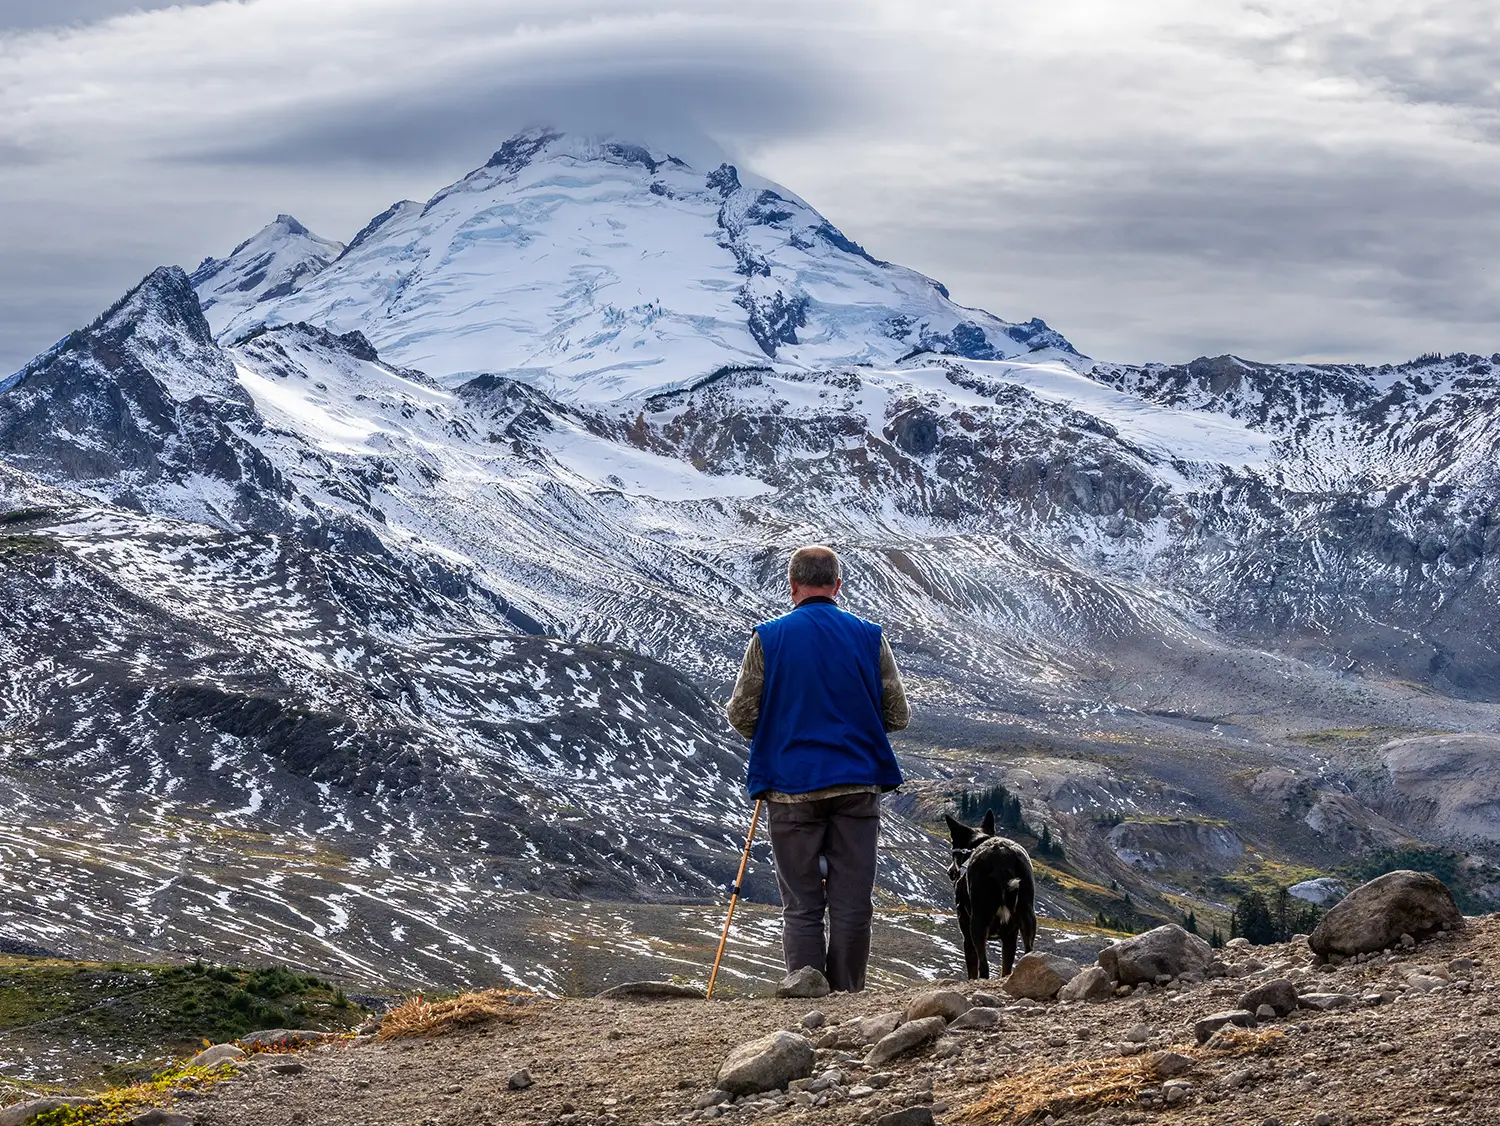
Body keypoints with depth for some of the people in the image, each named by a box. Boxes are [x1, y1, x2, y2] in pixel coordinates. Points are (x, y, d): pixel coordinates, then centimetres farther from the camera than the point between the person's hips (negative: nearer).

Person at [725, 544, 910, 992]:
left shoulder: (768, 638, -3)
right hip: (858, 785, 1)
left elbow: (741, 715, -1)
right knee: (852, 903, 5)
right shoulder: (870, 637, 1)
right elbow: (897, 715, 4)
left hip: (791, 787, -1)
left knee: (801, 905, 4)